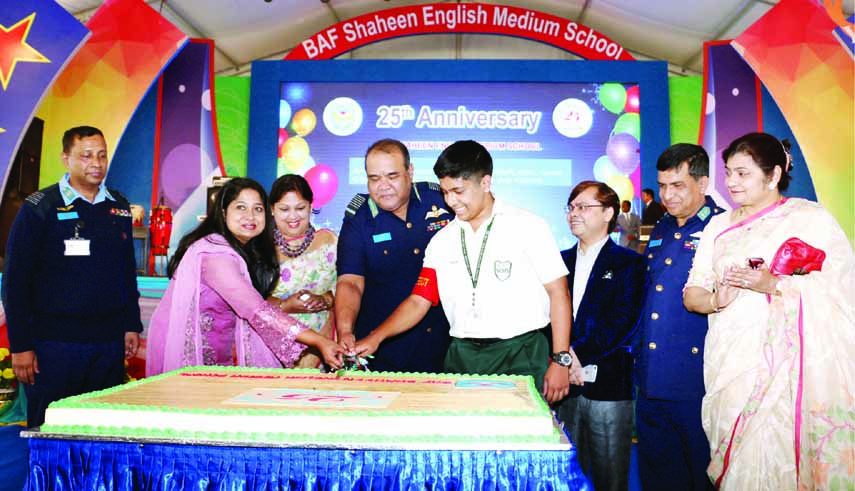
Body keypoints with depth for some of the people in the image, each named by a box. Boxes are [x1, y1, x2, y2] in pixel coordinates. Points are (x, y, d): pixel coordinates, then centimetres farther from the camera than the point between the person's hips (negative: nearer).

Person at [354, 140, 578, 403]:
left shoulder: (528, 227, -3)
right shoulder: (443, 240, 10)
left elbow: (558, 293, -4)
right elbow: (419, 301, 9)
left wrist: (561, 361, -8)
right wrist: (376, 337, -4)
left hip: (520, 355, -3)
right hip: (462, 357, 4)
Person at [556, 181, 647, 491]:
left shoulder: (630, 263, 0)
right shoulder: (561, 261, 14)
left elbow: (623, 322, -11)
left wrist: (575, 354, -18)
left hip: (608, 386, -4)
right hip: (564, 385, 4)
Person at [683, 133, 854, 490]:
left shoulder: (810, 217, 3)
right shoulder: (720, 226, 16)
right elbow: (691, 294, 12)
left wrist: (774, 284, -20)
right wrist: (716, 299, -9)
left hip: (790, 364, -4)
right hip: (731, 364, 4)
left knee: (779, 459, -7)